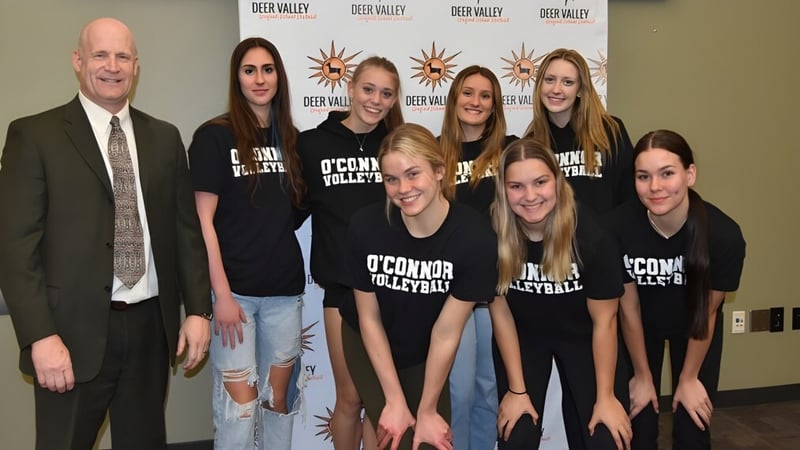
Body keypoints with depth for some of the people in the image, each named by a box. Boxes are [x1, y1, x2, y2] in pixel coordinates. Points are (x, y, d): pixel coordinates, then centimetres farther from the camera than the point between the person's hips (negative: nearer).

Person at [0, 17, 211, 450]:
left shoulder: (164, 137, 9)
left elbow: (186, 227, 10)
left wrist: (197, 309, 4)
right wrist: (40, 336, -14)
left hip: (151, 325, 4)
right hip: (75, 331, -3)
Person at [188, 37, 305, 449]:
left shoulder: (290, 138, 9)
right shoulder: (214, 136, -6)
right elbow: (203, 221, -10)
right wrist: (221, 294, -14)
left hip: (284, 287, 5)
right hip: (234, 288, -4)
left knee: (280, 394, 13)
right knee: (239, 398, 1)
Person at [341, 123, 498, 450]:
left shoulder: (475, 237, -28)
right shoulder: (365, 226, -25)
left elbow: (446, 332, -20)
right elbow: (369, 318, -13)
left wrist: (427, 410, -10)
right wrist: (395, 401, -9)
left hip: (425, 356, 1)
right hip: (367, 346, 0)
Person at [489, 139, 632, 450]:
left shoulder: (590, 235, -28)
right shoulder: (492, 233, -25)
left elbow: (604, 321, -16)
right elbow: (500, 312, -12)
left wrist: (605, 396, -10)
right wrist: (517, 389, -8)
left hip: (580, 336, 0)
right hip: (521, 337, 1)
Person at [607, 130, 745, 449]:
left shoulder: (723, 234, -31)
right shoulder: (620, 226, -33)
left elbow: (707, 312, -15)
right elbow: (629, 307, -17)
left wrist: (688, 378, -3)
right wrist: (643, 376, -4)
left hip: (693, 327, 1)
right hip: (643, 326, 0)